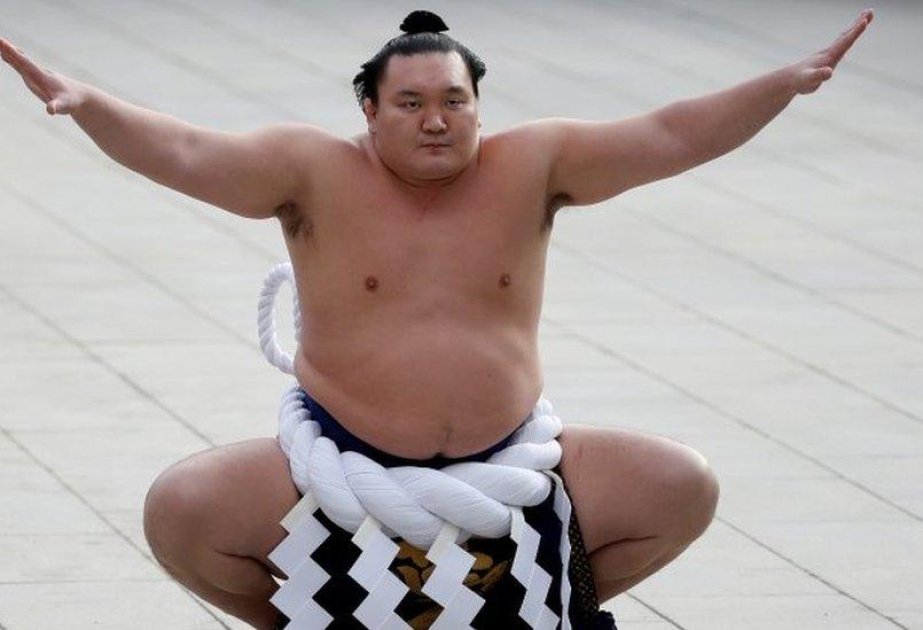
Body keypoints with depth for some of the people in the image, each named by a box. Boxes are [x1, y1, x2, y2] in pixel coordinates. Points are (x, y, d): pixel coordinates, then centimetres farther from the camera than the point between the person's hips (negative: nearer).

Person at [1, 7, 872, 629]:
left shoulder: (530, 168, -3)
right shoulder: (317, 174, -8)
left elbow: (667, 137, -8)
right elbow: (186, 154, -19)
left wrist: (785, 86, -18)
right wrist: (88, 106, -35)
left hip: (506, 473, 2)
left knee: (684, 490, -10)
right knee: (179, 512, -24)